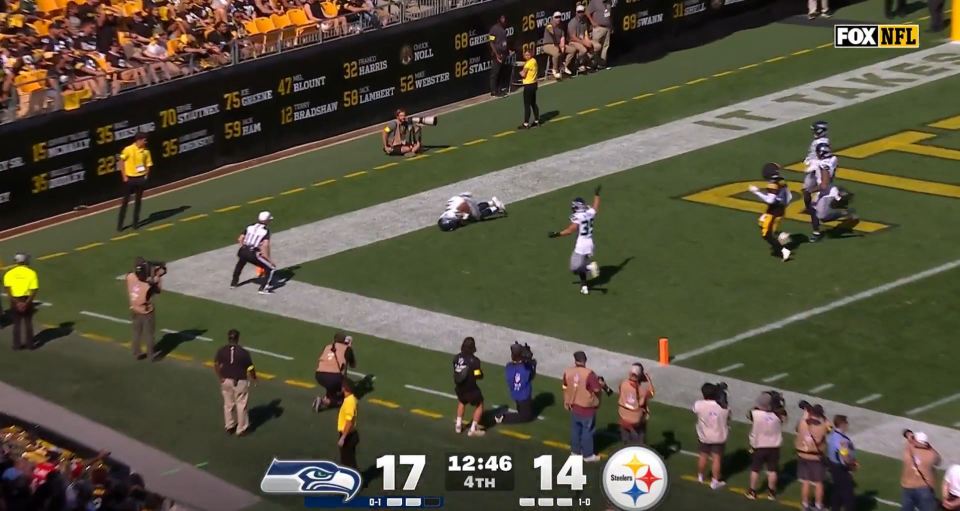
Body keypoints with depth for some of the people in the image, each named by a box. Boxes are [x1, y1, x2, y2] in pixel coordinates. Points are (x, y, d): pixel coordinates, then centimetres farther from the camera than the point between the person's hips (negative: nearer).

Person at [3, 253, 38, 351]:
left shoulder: (9, 273, 0)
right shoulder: (31, 273, -3)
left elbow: (7, 289, -10)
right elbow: (34, 290, -11)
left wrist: (16, 302, -13)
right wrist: (27, 303, -13)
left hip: (15, 300, 1)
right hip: (27, 299, -1)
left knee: (17, 323, 13)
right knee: (28, 322, 14)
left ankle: (17, 344, 14)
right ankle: (29, 344, 17)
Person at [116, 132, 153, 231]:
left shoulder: (145, 151, 1)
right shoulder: (128, 149, -12)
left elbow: (148, 164, 11)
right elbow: (121, 162, -7)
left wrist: (146, 176, -1)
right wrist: (124, 176, -9)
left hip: (140, 178, 4)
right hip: (130, 178, -4)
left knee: (138, 201, 10)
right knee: (125, 201, 0)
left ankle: (136, 222, 20)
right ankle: (120, 224, 7)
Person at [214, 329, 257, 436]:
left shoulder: (221, 351, -9)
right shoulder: (244, 353, -17)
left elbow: (216, 365, -13)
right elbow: (251, 368, -13)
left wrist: (220, 378, 0)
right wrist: (254, 378, 6)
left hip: (226, 381, 3)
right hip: (240, 382, -3)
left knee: (228, 404, 19)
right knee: (241, 405, 10)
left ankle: (229, 427, 31)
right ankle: (241, 429, 16)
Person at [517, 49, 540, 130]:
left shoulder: (529, 63, -20)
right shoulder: (534, 61, 8)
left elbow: (523, 74, -21)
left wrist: (521, 72, 0)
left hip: (528, 85, -10)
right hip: (533, 83, 10)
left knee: (527, 105, -5)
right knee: (533, 103, 18)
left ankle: (526, 124, -4)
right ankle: (537, 121, 25)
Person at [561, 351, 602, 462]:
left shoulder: (568, 372, -8)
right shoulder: (589, 374, -26)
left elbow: (565, 389, 5)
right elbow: (597, 389, -22)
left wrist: (566, 403, 19)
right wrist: (600, 383, 2)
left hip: (574, 406, 5)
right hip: (587, 408, -5)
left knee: (575, 429, 21)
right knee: (587, 431, 9)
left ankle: (575, 451, 34)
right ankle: (588, 455, 18)